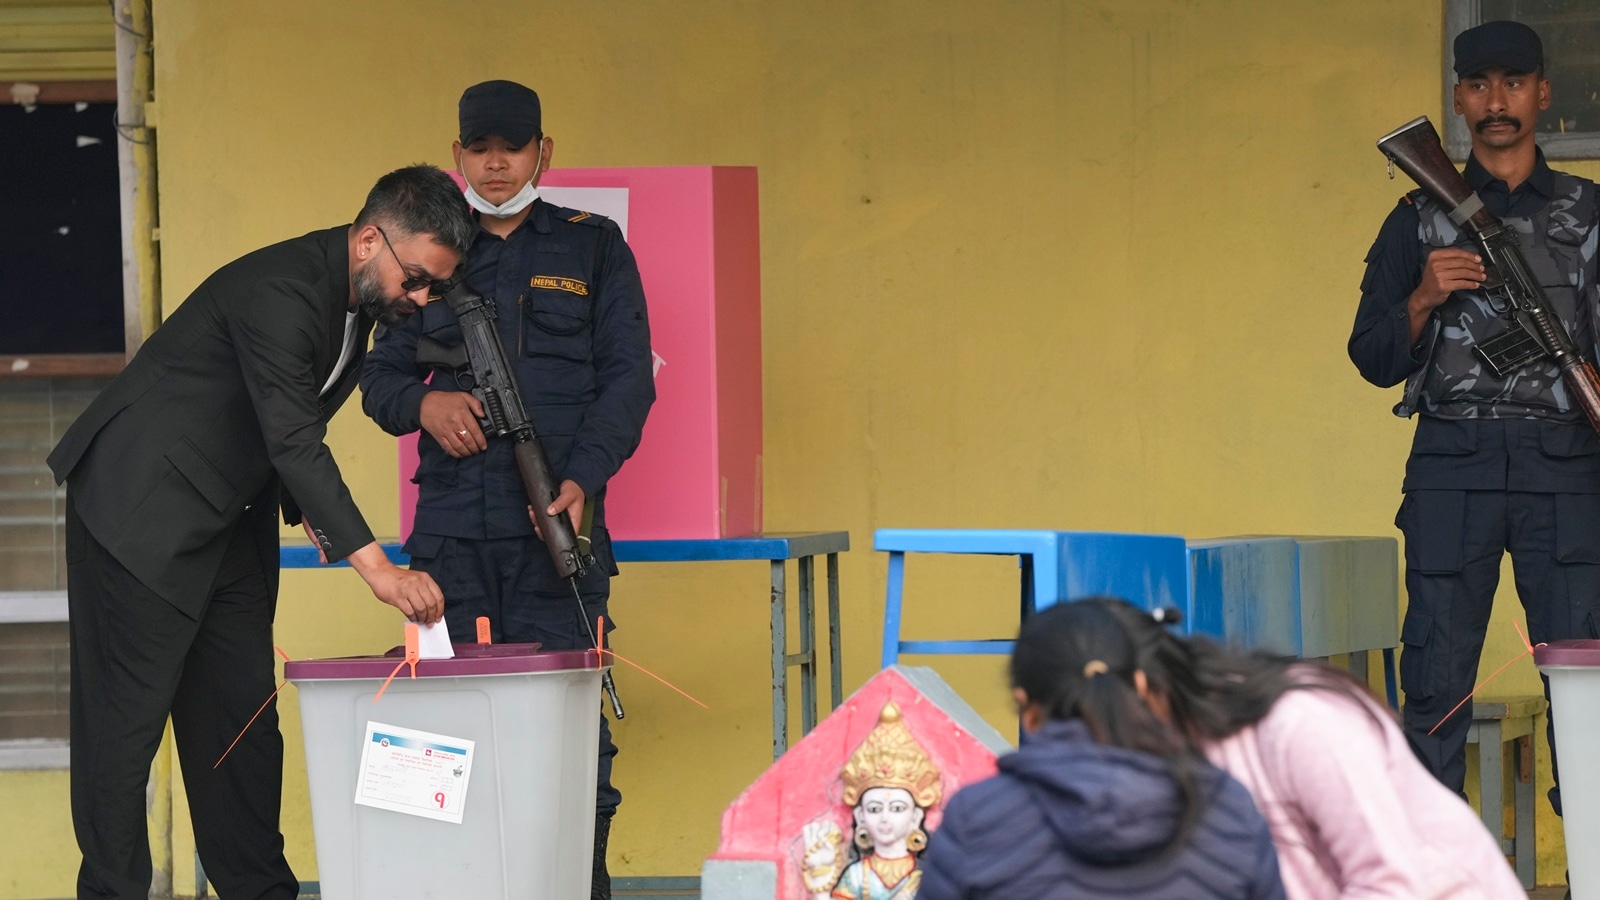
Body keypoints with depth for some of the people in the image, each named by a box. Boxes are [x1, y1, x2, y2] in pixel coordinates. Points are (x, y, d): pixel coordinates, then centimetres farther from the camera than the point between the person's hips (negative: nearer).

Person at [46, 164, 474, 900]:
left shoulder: (364, 300, 4)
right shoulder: (282, 290, -26)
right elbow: (292, 441, -33)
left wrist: (306, 509, 0)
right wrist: (377, 568, -38)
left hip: (228, 521, 9)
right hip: (144, 508, -9)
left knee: (242, 714, 7)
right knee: (126, 717, -6)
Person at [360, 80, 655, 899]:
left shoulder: (593, 248, 11)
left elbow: (628, 377, 4)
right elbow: (380, 377, 18)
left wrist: (582, 478, -12)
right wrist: (422, 403, -6)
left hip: (558, 521, -3)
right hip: (450, 531, 3)